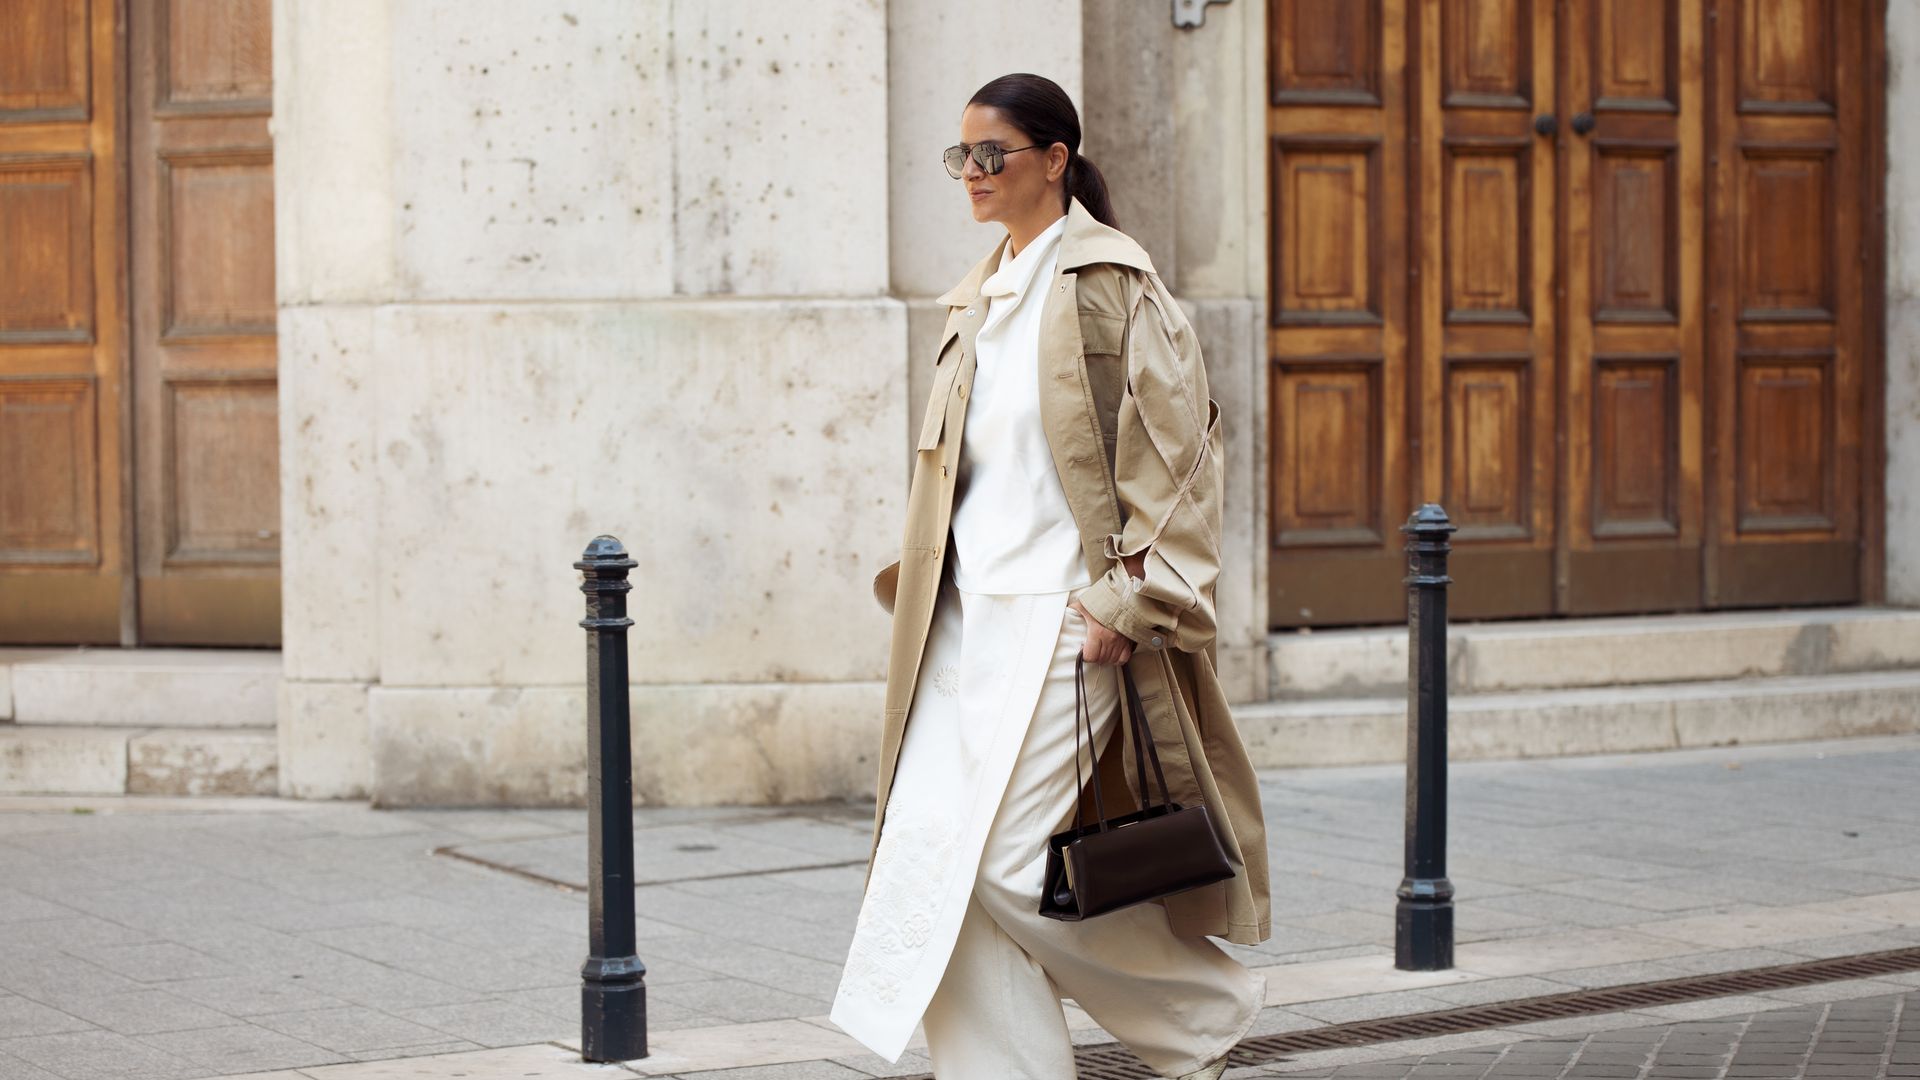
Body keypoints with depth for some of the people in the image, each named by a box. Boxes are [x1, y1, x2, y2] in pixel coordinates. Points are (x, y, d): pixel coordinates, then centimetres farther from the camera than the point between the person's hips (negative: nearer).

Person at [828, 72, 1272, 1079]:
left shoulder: (1111, 282, -8)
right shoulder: (975, 300, 15)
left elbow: (1174, 448, -11)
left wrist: (1128, 597, -16)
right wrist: (920, 587, 17)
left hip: (1061, 612, -8)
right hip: (969, 616, 8)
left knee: (1006, 859, -11)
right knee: (932, 850, 0)